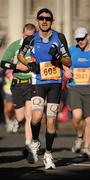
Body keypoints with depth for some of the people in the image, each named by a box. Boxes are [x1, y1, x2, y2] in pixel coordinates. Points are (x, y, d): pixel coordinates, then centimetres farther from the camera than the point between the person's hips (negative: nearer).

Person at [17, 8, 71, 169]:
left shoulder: (59, 38, 3)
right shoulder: (31, 39, 3)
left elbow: (68, 62, 5)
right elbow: (20, 55, 20)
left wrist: (58, 56, -14)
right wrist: (29, 65, 1)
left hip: (55, 83, 1)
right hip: (38, 82, -1)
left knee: (51, 121, 0)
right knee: (37, 117, -20)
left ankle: (48, 154, 15)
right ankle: (34, 142, 8)